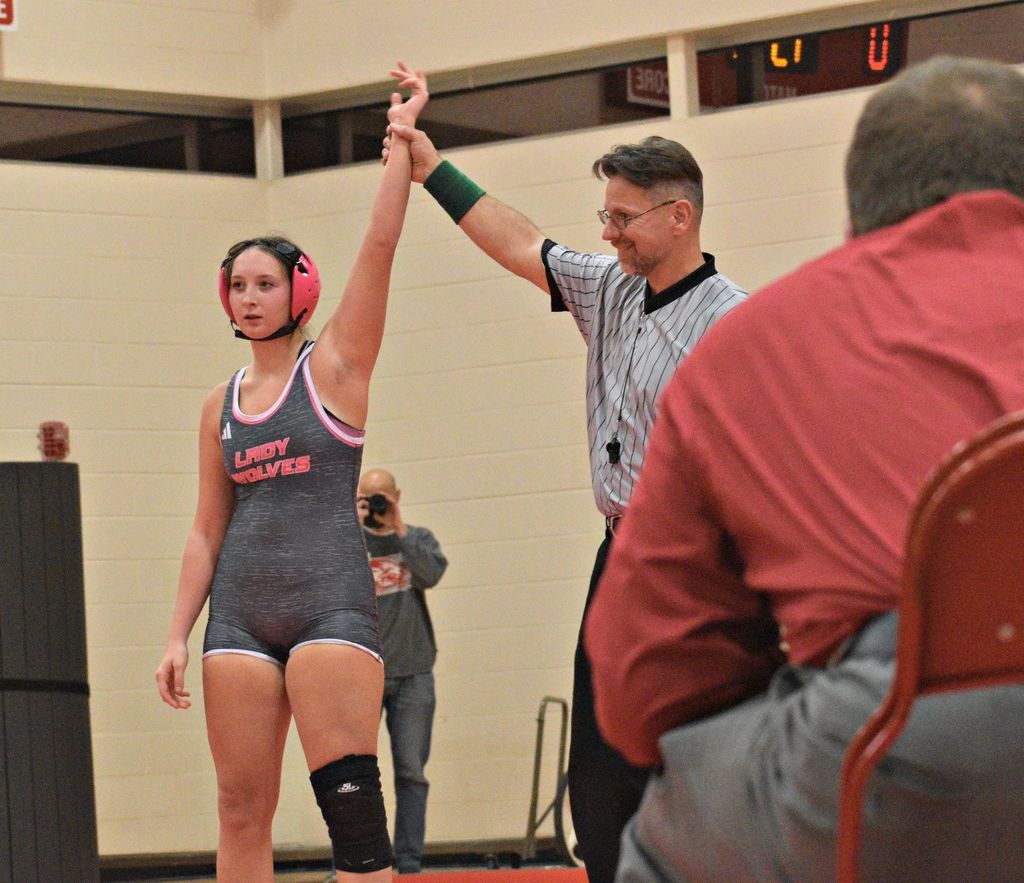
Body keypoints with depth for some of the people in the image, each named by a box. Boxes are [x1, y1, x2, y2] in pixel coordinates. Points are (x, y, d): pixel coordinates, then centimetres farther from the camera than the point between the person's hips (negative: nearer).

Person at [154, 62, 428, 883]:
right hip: (241, 613, 5)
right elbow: (207, 530, 17)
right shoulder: (222, 405, 16)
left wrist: (402, 134, -9)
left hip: (331, 602, -4)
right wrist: (178, 634, 10)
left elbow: (380, 246, -6)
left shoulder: (334, 366, 4)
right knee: (241, 809, 2)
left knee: (351, 799, -13)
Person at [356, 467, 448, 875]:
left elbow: (431, 574, -9)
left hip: (412, 674, 1)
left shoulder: (418, 539, 10)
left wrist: (399, 528, -10)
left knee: (411, 772, 2)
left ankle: (409, 864, 5)